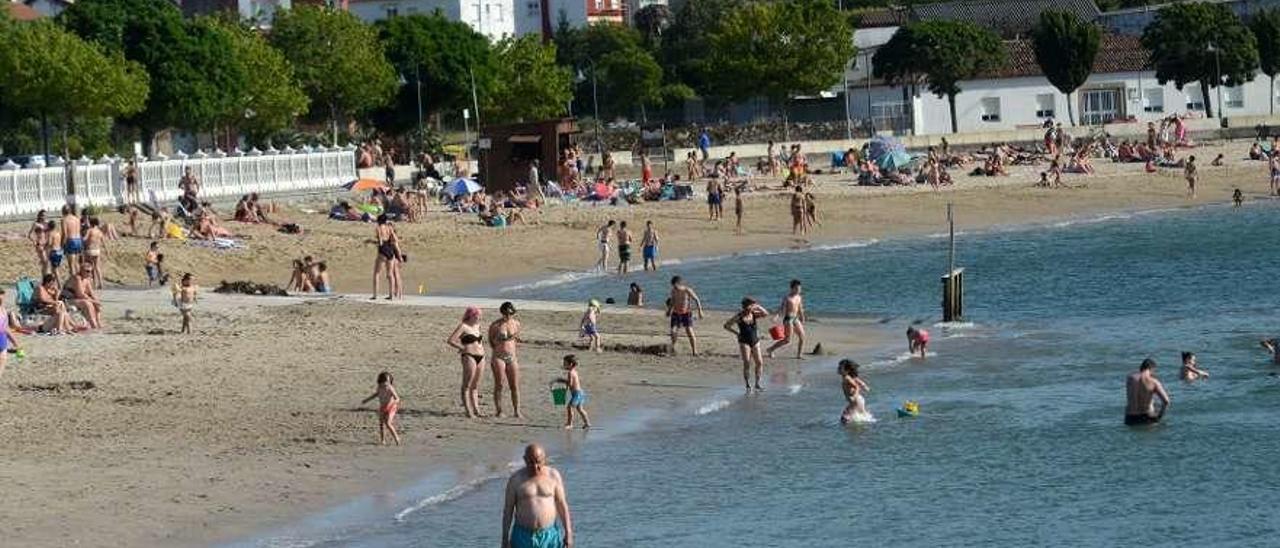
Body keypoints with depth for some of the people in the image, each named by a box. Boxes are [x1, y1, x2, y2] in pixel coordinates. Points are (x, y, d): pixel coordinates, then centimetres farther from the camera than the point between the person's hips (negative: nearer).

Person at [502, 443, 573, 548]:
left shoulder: (553, 476, -2)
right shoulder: (515, 479, -5)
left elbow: (562, 505, 2)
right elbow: (507, 510, -1)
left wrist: (568, 534, -2)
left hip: (549, 536, 0)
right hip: (524, 537, 0)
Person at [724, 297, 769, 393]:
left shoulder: (755, 314, 1)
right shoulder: (739, 317, -7)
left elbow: (766, 313, -12)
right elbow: (726, 326, -2)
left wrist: (758, 307, -18)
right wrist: (736, 333, -8)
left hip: (755, 342, 3)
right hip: (744, 342, -3)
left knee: (759, 362, -3)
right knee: (747, 364, -10)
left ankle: (757, 384, 9)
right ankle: (748, 386, -4)